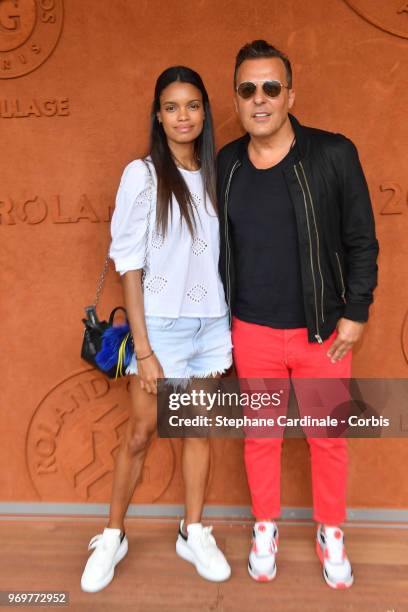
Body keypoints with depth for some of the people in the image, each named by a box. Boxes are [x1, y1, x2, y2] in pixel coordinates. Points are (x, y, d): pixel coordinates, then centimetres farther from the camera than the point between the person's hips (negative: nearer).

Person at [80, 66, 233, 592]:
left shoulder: (212, 176, 7)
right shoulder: (142, 175, -6)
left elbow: (220, 255, 10)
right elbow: (128, 264, -9)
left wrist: (226, 330, 6)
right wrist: (143, 348, -13)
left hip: (210, 324, 4)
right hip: (160, 325, -4)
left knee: (200, 429, 12)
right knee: (140, 433, 6)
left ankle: (193, 534, 29)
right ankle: (112, 536, 27)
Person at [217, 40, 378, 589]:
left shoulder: (333, 154, -7)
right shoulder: (224, 165, 1)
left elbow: (362, 242, -3)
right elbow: (215, 247, 8)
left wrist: (356, 313, -7)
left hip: (323, 330, -1)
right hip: (253, 332, 2)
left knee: (328, 437, 13)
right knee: (261, 435, 15)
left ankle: (331, 533, 38)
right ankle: (266, 528, 39)